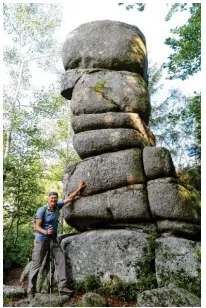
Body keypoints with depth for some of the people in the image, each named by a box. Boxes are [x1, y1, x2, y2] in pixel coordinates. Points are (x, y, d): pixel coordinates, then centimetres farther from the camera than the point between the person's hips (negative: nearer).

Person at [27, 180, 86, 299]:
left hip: (53, 239, 5)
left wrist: (79, 188, 1)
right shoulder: (42, 210, -17)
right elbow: (37, 227, -17)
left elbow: (69, 198, 3)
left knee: (61, 259, -5)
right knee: (36, 264, 0)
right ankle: (31, 291, 11)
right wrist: (46, 232, -35)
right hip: (41, 239, -5)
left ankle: (63, 288, -5)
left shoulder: (57, 206, -2)